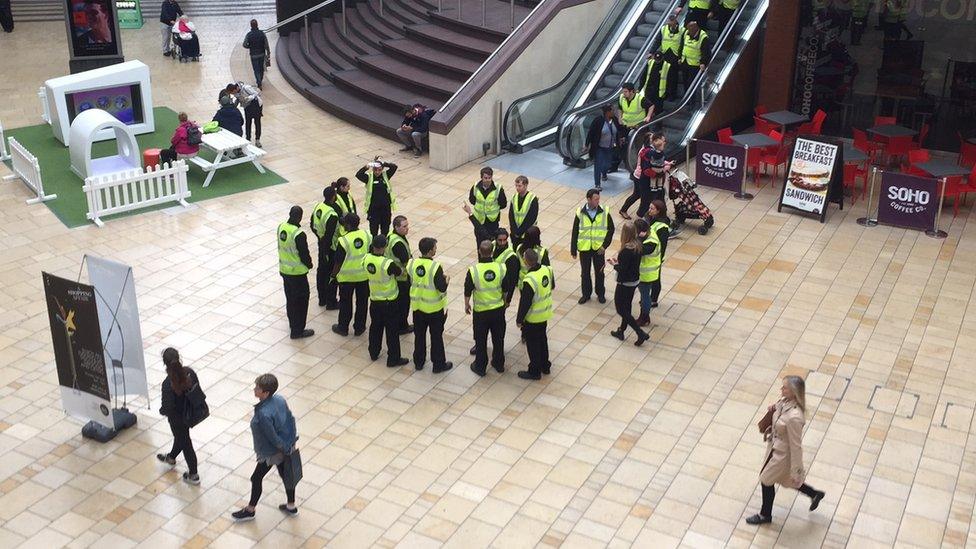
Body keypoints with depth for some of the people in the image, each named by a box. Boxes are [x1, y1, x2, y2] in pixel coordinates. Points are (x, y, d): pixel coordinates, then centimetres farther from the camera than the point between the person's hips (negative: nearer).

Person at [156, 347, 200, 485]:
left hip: (177, 418, -6)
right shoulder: (189, 372, -19)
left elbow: (168, 407, -27)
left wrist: (162, 411, -4)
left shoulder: (168, 384, -34)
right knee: (180, 436, 32)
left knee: (185, 443, 15)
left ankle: (193, 475, 33)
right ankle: (171, 457, 62)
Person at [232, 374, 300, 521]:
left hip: (270, 454, -7)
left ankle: (250, 510, 36)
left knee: (256, 479, 15)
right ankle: (291, 506, 43)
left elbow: (273, 437, -26)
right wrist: (292, 440, 9)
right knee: (286, 475, 24)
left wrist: (285, 449, -11)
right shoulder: (280, 399, -13)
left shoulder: (263, 414, -36)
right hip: (286, 447, 7)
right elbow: (291, 419, -1)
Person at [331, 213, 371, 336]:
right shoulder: (366, 235, -8)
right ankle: (359, 327, 25)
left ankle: (343, 328, 25)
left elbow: (338, 262, -15)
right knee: (362, 302, 16)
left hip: (347, 277, -4)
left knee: (345, 303, 13)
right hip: (364, 275, 4)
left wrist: (333, 274, 1)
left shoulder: (343, 241, -22)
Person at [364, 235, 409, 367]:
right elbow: (400, 273, -9)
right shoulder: (388, 264, -28)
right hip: (389, 302, -6)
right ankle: (393, 359, 13)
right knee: (392, 330, 6)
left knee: (375, 326, 22)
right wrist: (402, 268, 12)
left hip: (374, 300, 6)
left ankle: (374, 353, 34)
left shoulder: (366, 259, -11)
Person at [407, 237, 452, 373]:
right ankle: (439, 364, 21)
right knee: (436, 336, 11)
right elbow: (442, 288, -22)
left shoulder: (412, 264, -9)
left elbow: (409, 282, 3)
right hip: (435, 308, -4)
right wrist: (446, 280, -3)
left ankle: (418, 362, 31)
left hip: (417, 306, 5)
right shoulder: (435, 267, -25)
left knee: (419, 335, 19)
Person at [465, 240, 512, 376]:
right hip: (498, 309, 2)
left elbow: (467, 291, -9)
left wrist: (466, 305, 9)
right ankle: (499, 364, 35)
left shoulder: (473, 270, -21)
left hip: (480, 311, -2)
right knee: (498, 338, 20)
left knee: (480, 340, 14)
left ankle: (480, 367, 27)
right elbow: (506, 289, -1)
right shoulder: (501, 268, -14)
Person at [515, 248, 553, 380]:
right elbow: (552, 286, 9)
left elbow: (525, 303, -24)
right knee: (542, 338, 25)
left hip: (533, 318, -7)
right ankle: (545, 366, 40)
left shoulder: (529, 281, -32)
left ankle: (535, 371, 24)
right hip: (546, 313, 7)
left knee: (532, 343, 10)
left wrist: (519, 319, -11)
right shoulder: (547, 270, -10)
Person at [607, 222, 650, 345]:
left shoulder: (626, 250, -29)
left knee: (621, 309, 6)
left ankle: (641, 333, 4)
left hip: (625, 283, -9)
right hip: (634, 281, 9)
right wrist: (618, 261, 5)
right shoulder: (637, 245, -4)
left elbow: (622, 269, -25)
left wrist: (614, 264, -8)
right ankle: (621, 331, 38)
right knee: (627, 307, 22)